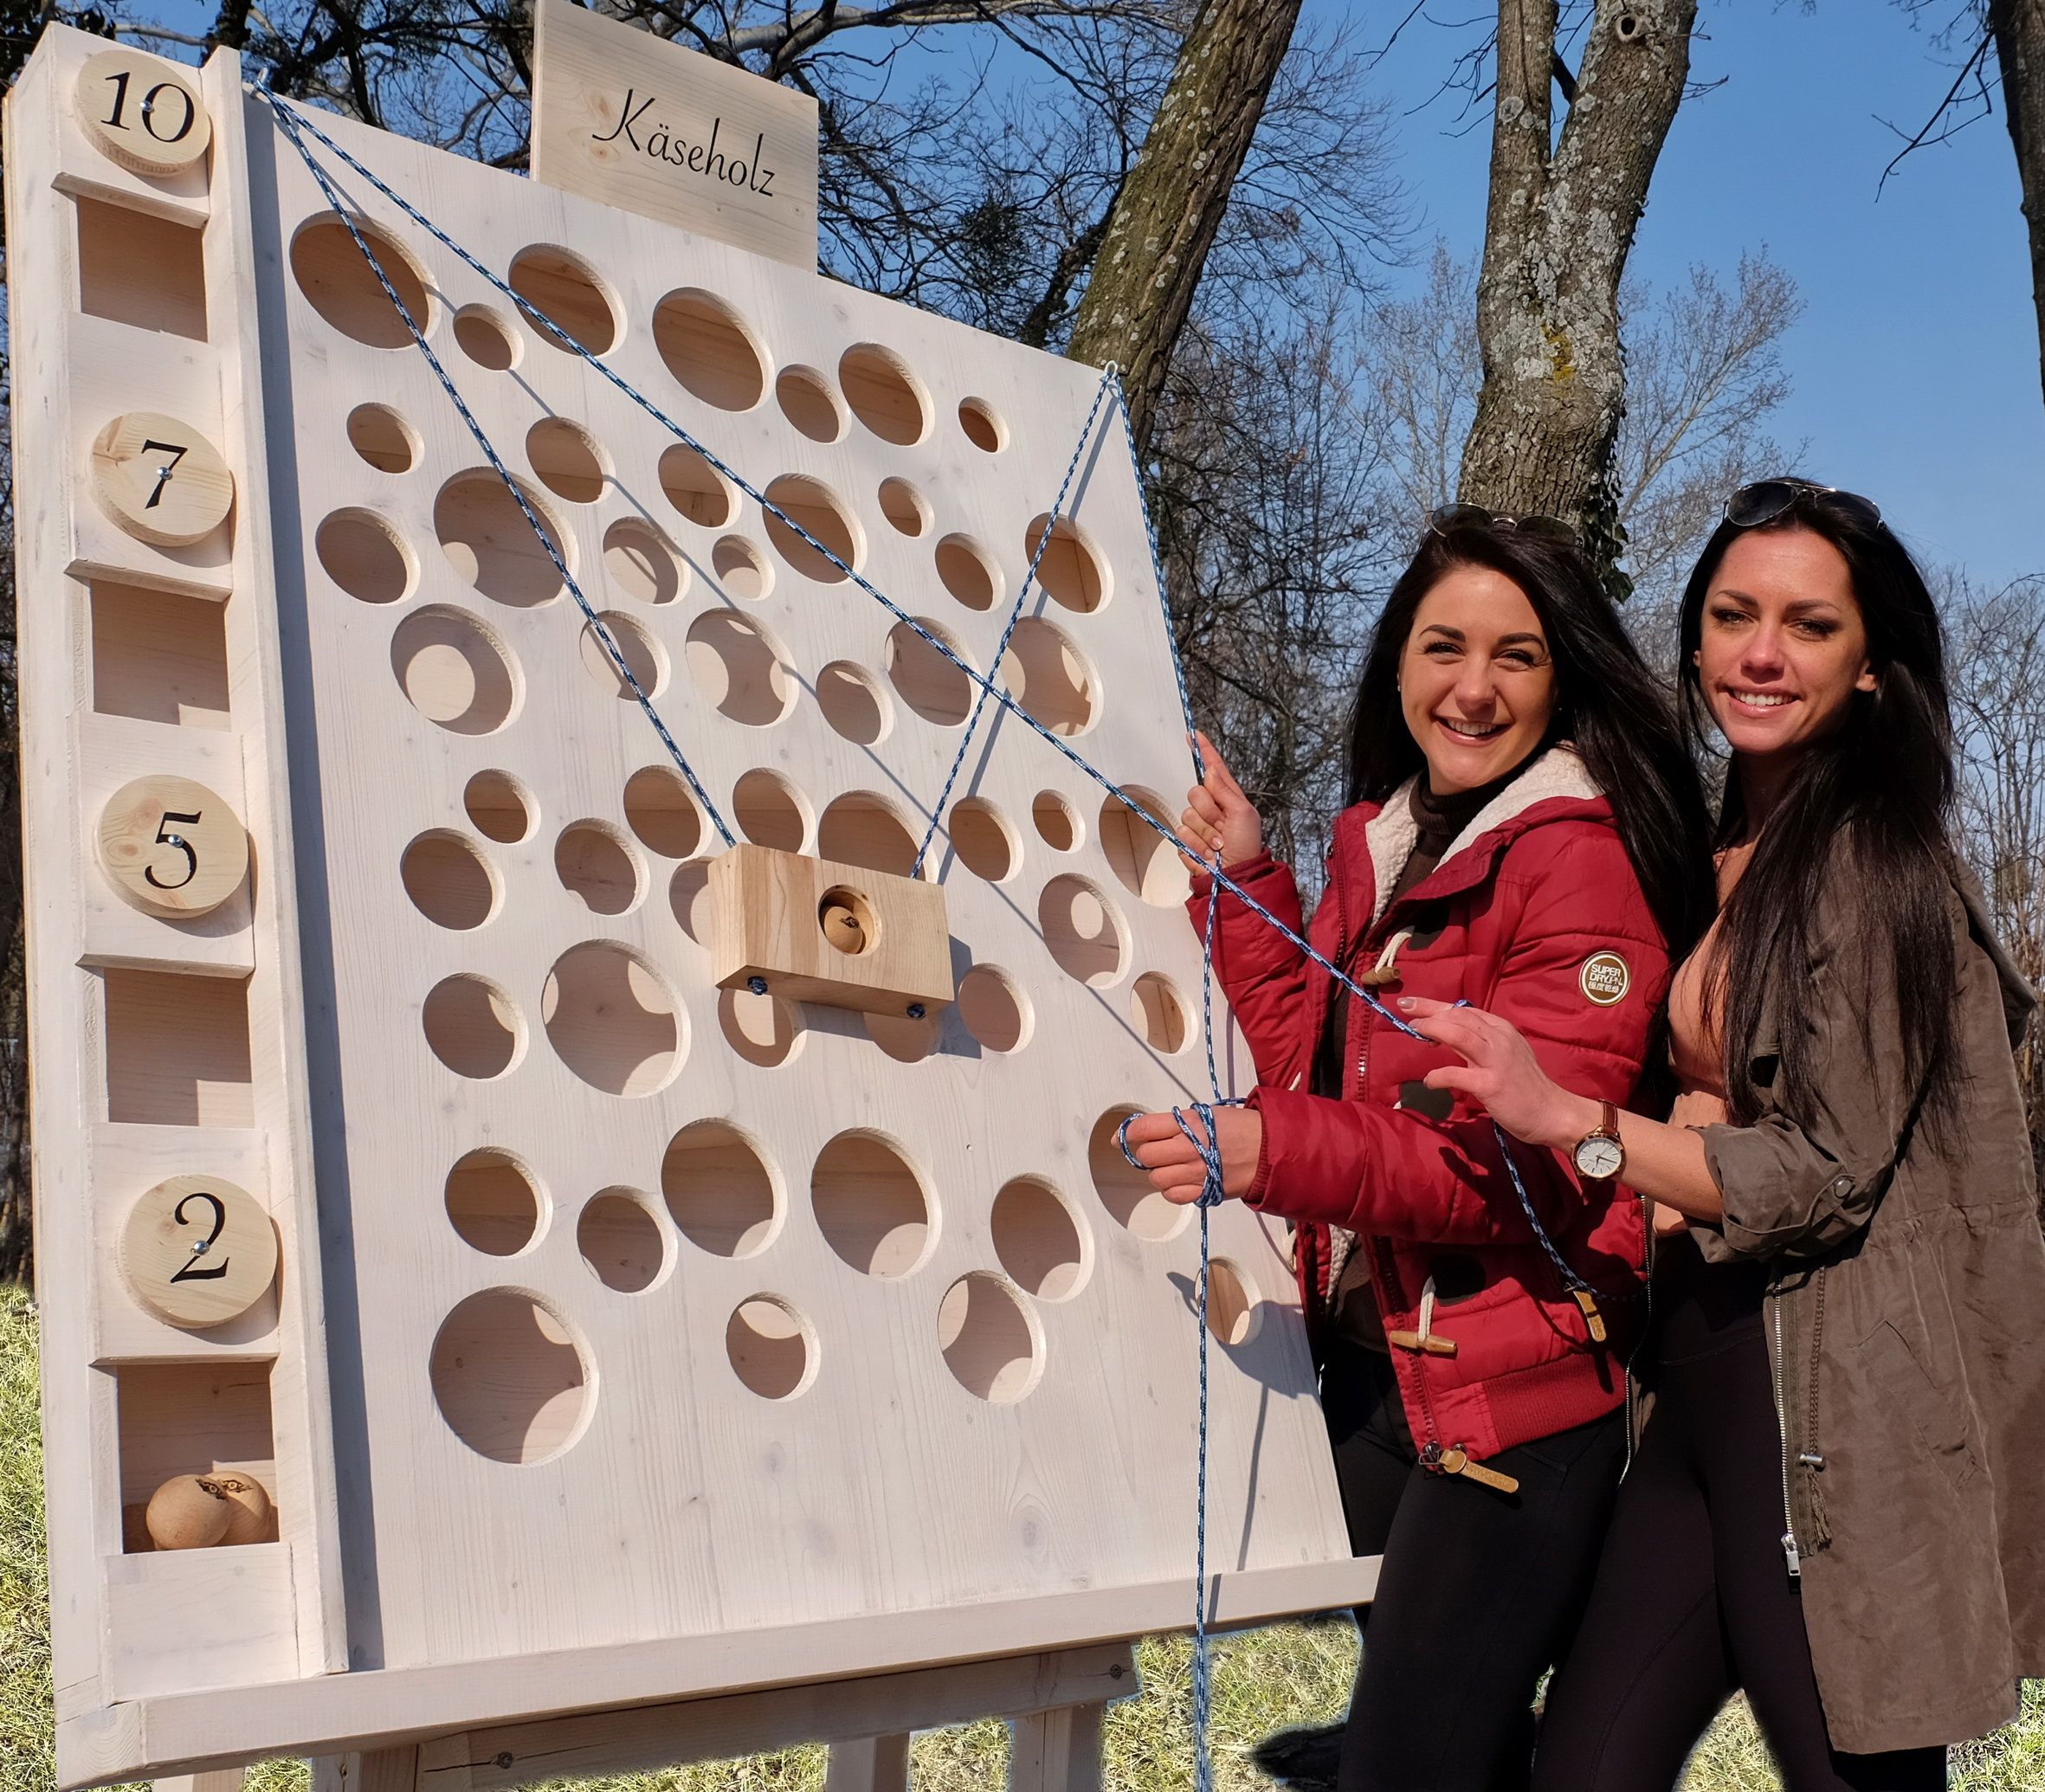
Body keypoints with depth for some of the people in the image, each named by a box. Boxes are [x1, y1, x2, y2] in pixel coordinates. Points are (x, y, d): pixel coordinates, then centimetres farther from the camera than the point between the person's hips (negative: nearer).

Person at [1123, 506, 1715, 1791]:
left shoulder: (1579, 861, -14)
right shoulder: (1380, 844, 11)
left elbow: (1534, 1159, -21)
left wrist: (1279, 1154, -34)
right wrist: (1248, 886, 5)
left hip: (1514, 1392, -8)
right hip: (1371, 1365, 8)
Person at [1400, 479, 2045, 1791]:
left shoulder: (1875, 861, -10)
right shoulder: (1722, 858, 15)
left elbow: (1831, 1175, -15)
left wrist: (1567, 1117, -19)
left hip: (1831, 1412, -8)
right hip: (1703, 1396, 8)